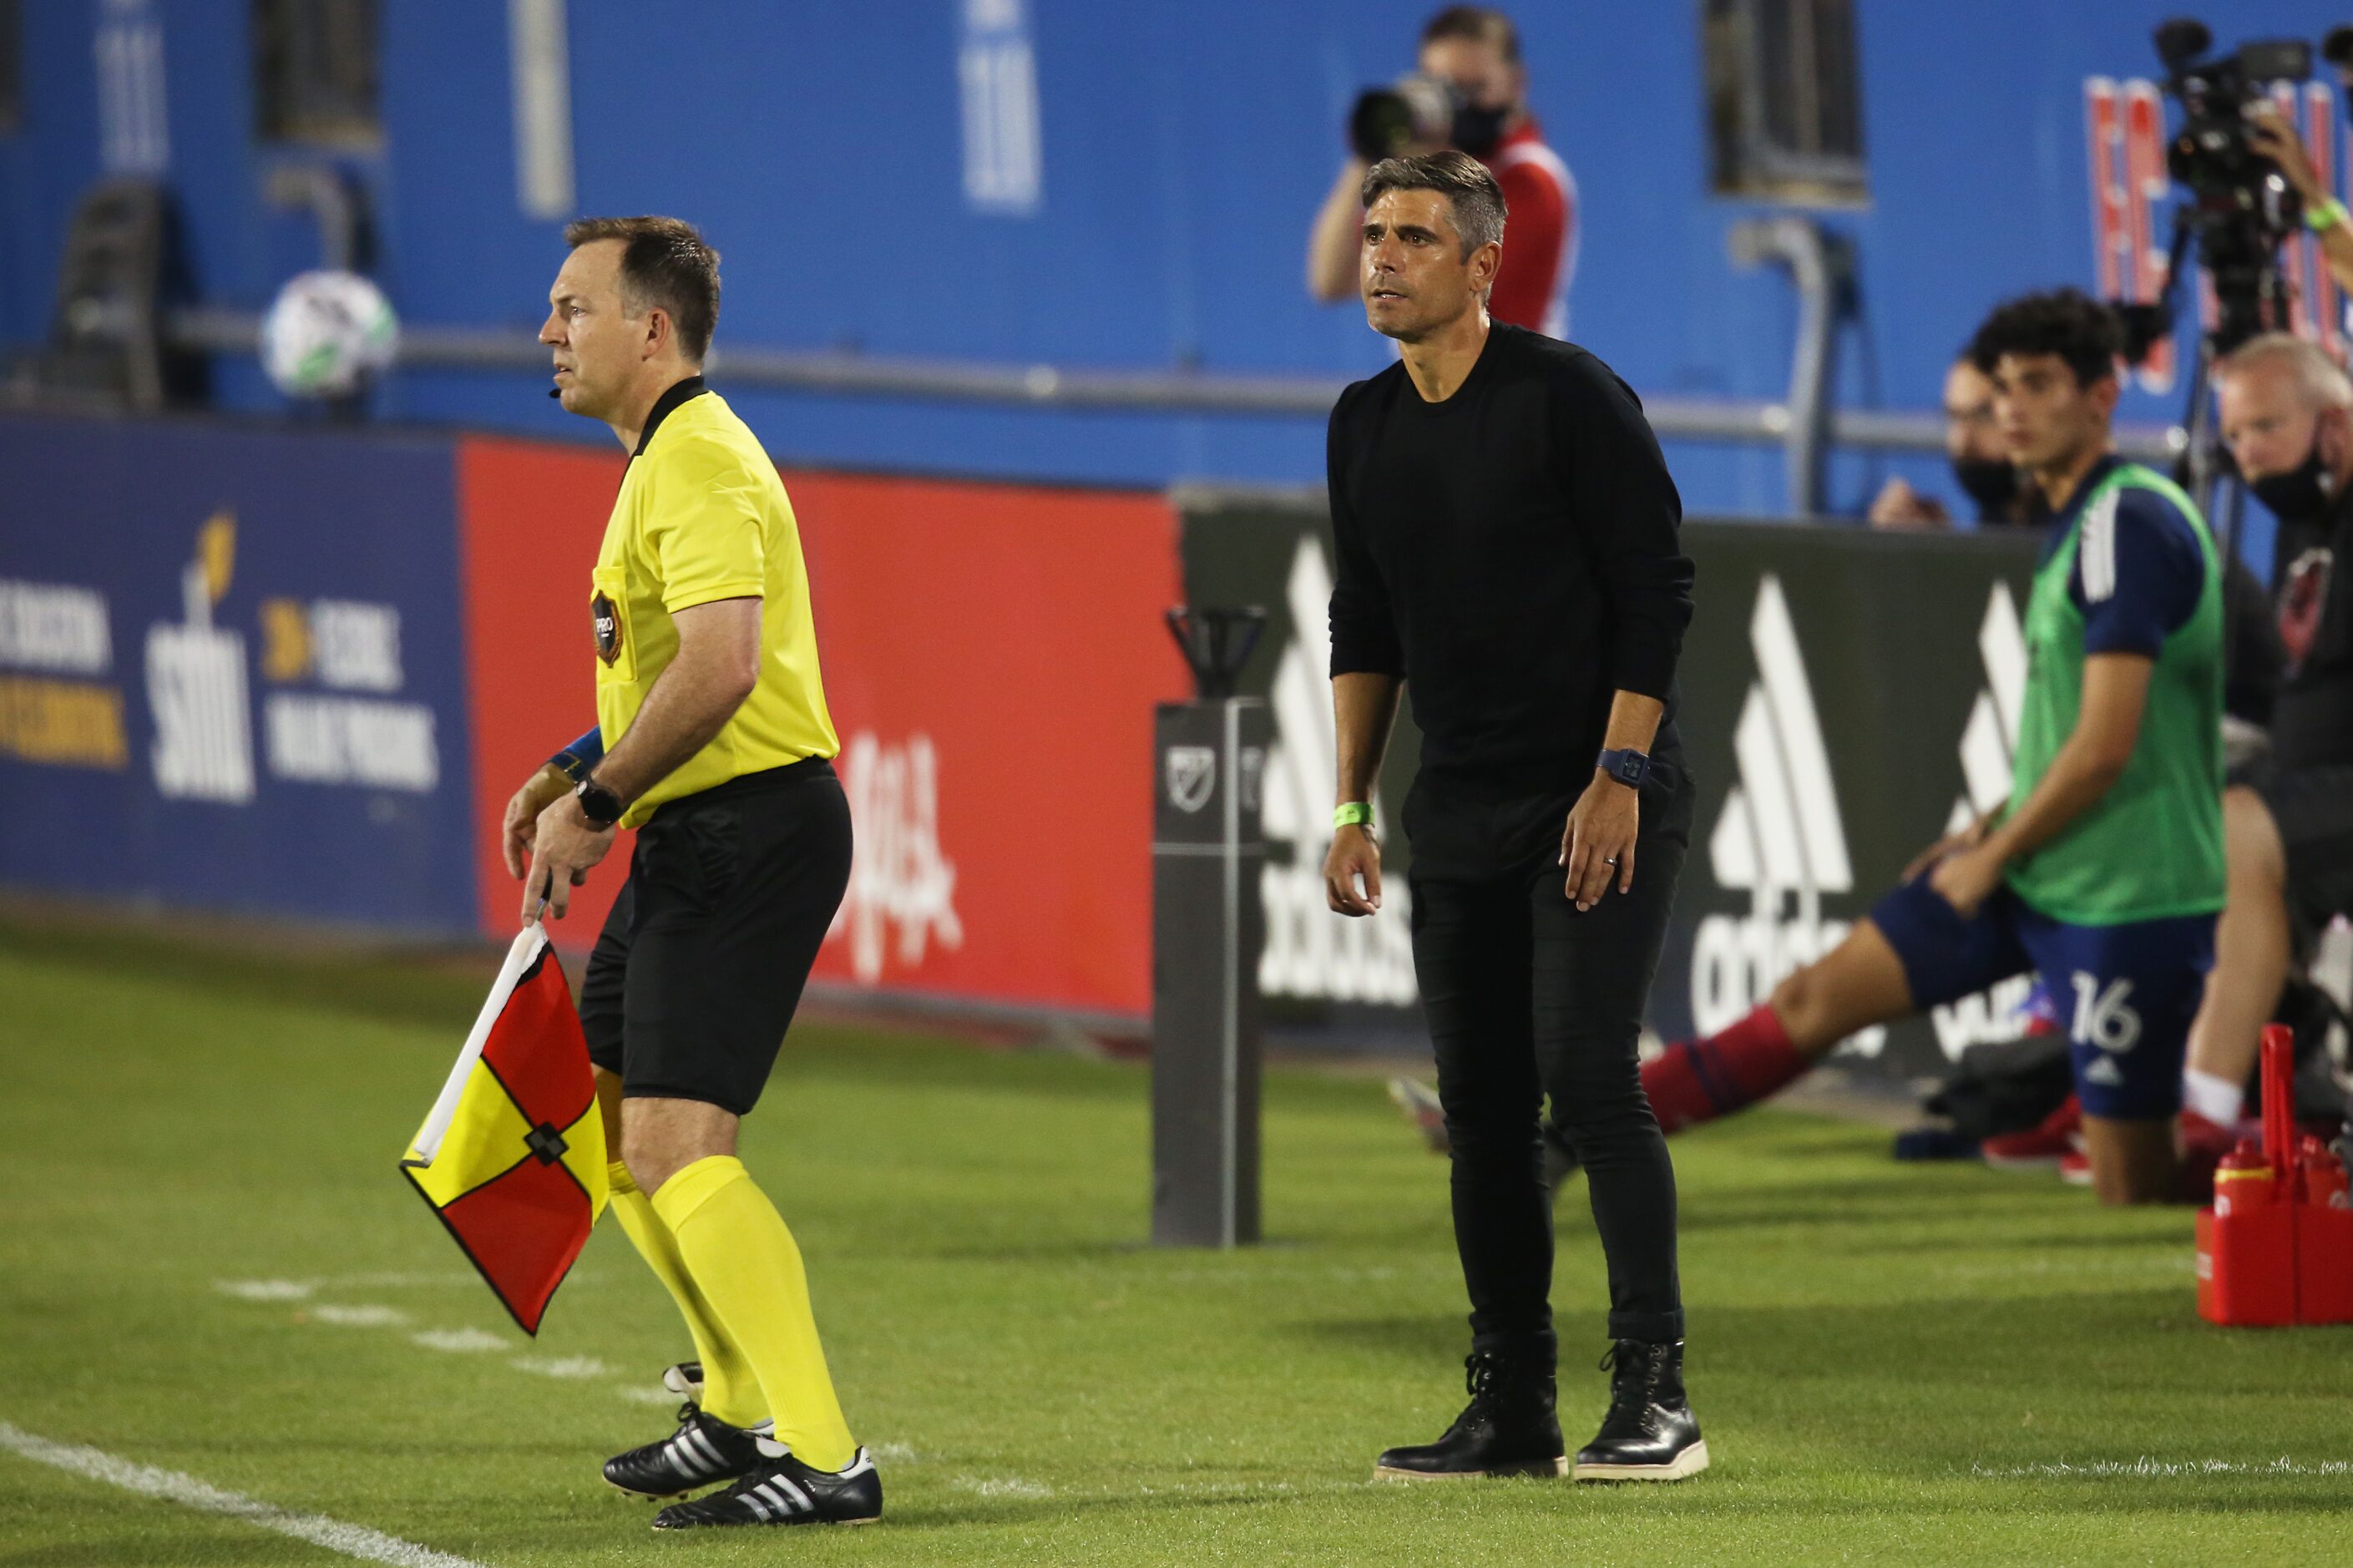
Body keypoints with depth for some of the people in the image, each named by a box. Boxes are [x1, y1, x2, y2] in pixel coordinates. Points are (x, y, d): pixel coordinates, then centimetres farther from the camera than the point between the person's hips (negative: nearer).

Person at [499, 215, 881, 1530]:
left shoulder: (699, 460, -16)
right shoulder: (663, 458, 19)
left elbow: (720, 667, -28)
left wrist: (598, 804, -19)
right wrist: (580, 770, 17)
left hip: (748, 831, -11)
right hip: (697, 839, 11)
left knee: (675, 1146, -18)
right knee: (611, 1119, 20)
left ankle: (824, 1459, -21)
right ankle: (742, 1406, 33)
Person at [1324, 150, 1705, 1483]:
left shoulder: (1568, 397, -10)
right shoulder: (1366, 425, 10)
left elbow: (1655, 593, -11)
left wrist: (1618, 778, -16)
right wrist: (1353, 804, 13)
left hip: (1599, 799, -6)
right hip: (1460, 807, 6)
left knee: (1588, 1075, -14)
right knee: (1481, 1106, 5)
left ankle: (1655, 1393, -11)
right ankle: (1512, 1408, 10)